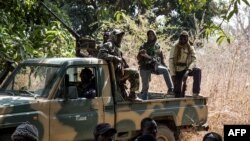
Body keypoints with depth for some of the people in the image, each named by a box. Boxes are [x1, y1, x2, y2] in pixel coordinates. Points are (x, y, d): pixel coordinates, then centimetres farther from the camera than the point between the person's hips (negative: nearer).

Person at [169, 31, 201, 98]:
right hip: (177, 71, -1)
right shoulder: (175, 48, -4)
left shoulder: (190, 48, 0)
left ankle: (195, 93, -34)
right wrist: (173, 75, -12)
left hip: (186, 69, 1)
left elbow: (193, 61, -10)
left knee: (198, 71, -29)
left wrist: (188, 70, -28)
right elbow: (171, 61, -5)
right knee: (178, 92, -3)